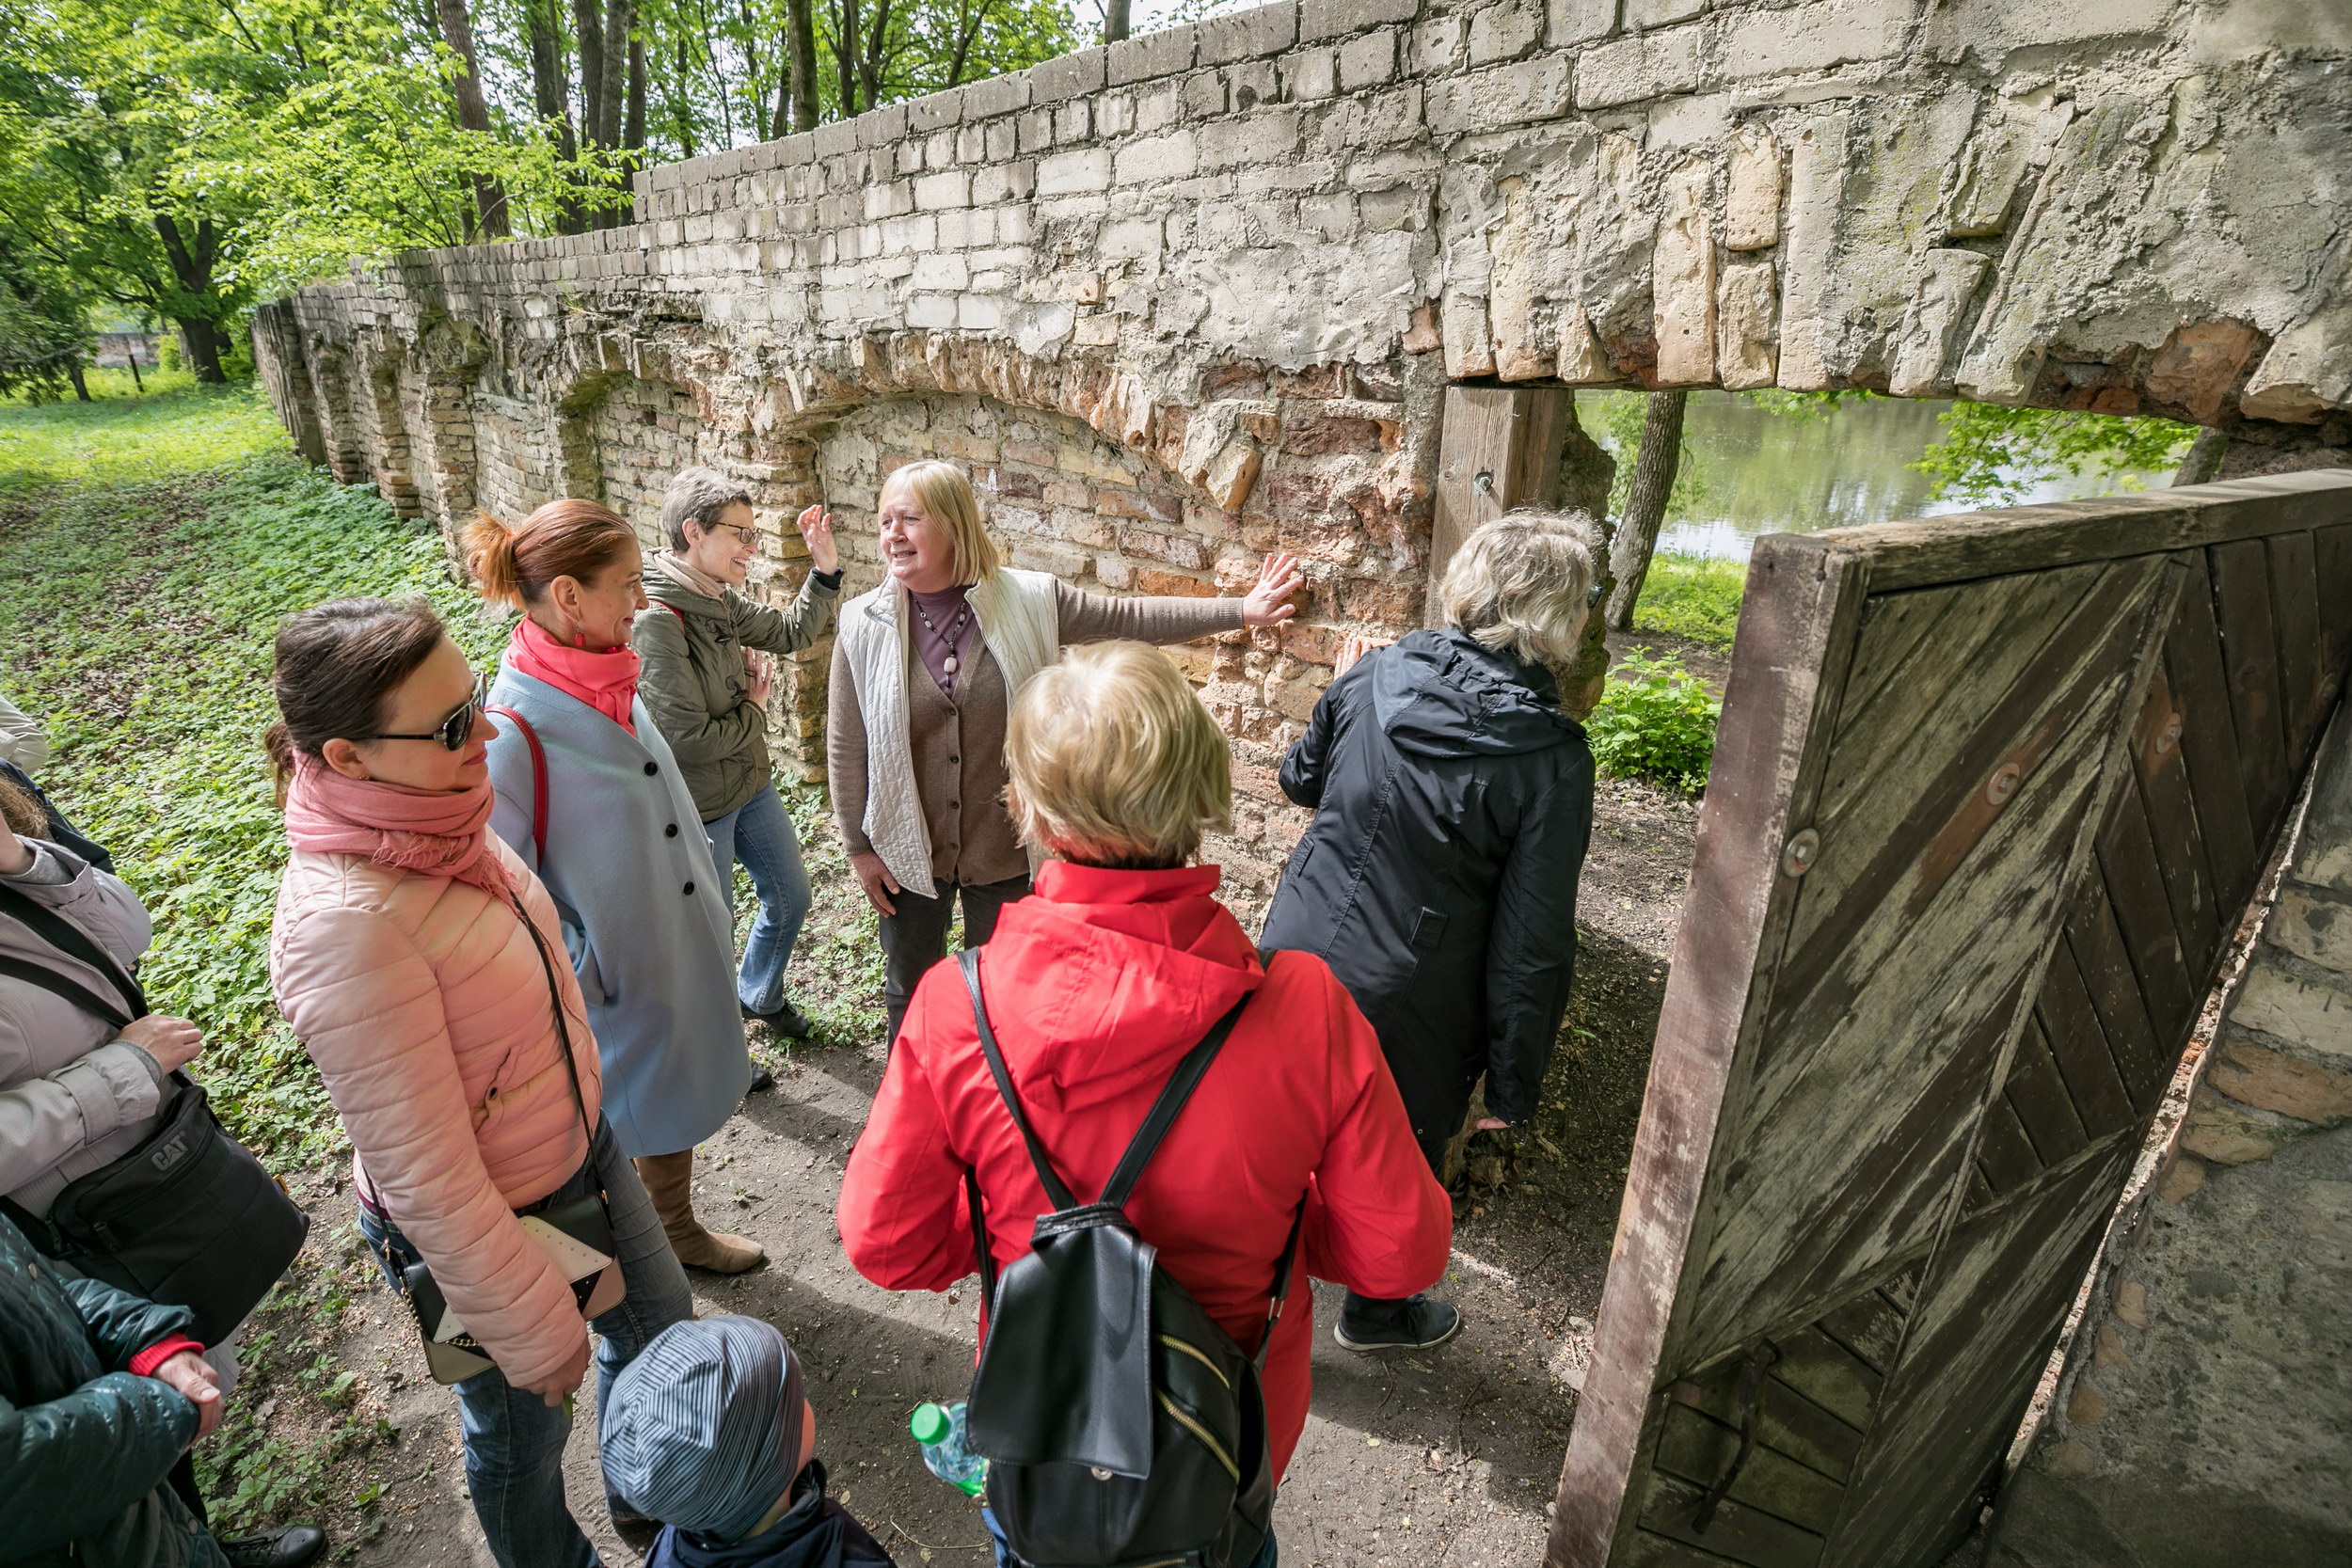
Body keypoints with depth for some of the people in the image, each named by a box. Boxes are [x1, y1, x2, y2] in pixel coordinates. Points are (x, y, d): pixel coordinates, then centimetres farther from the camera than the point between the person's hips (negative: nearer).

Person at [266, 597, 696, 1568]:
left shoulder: (436, 820, -11)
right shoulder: (345, 922, -35)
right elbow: (424, 1178, -27)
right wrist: (535, 1335, -16)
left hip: (582, 1148, 8)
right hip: (483, 1229, -7)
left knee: (661, 1323, 28)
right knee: (524, 1429, 22)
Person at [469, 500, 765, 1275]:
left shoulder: (610, 681, -4)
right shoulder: (512, 732, -27)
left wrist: (712, 916, 14)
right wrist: (581, 980, -17)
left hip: (681, 954, 7)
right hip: (612, 985, -7)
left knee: (677, 1101, 27)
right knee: (613, 1131, 18)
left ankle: (680, 1230, 53)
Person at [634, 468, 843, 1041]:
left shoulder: (719, 600, -3)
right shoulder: (657, 619, -28)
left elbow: (790, 633, 11)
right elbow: (689, 738, -28)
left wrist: (825, 568, -3)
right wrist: (754, 708, -11)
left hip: (751, 783, 8)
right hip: (699, 808, -8)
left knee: (789, 897, 24)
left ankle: (759, 995, 51)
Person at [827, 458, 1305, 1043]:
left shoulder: (1029, 601, -12)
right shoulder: (865, 624, -10)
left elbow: (1133, 617, -3)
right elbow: (846, 746, -4)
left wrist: (1240, 609, -5)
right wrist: (859, 848, -1)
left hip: (1004, 848, 0)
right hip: (908, 854, 1)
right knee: (910, 995, 21)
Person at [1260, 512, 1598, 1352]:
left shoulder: (1372, 677, -8)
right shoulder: (1552, 760, -18)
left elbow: (1301, 779, 11)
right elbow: (1530, 946, -15)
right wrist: (1512, 1084, -3)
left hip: (1298, 957, 4)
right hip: (1407, 1010, -3)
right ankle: (1377, 1311, 51)